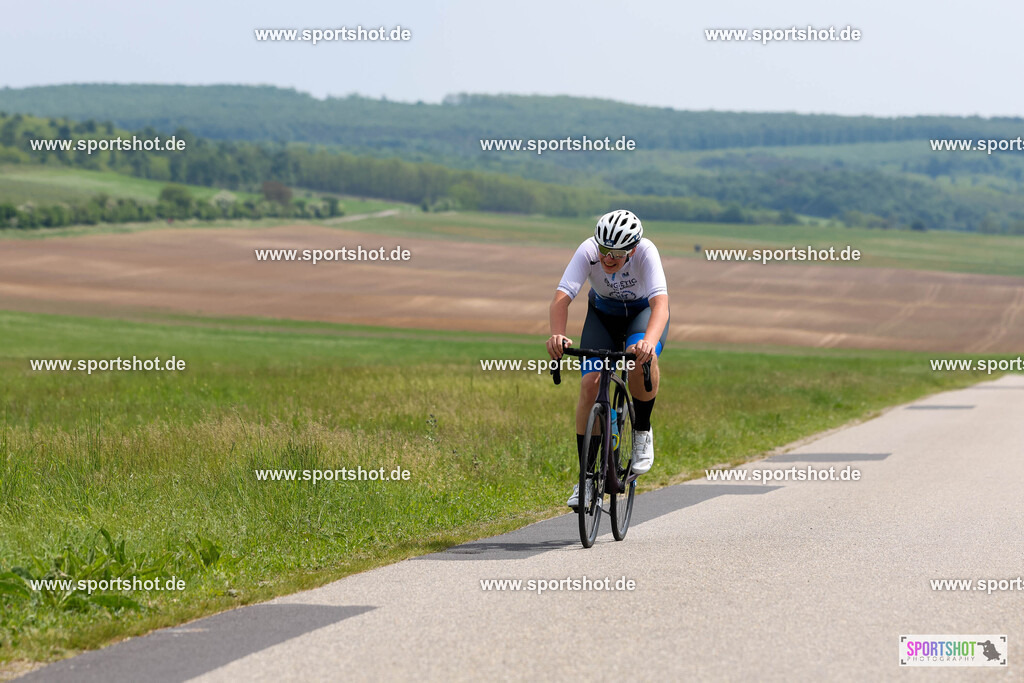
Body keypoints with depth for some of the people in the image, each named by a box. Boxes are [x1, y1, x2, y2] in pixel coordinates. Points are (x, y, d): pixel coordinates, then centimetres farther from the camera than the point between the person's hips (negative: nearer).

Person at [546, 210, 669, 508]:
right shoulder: (588, 252, -31)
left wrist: (650, 341, -67)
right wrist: (557, 335, -60)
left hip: (644, 311, -2)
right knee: (590, 384, -16)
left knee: (642, 358, -36)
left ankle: (642, 430, -10)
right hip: (603, 312, 2)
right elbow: (562, 297, -40)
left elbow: (660, 302, -47)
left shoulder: (646, 252, -35)